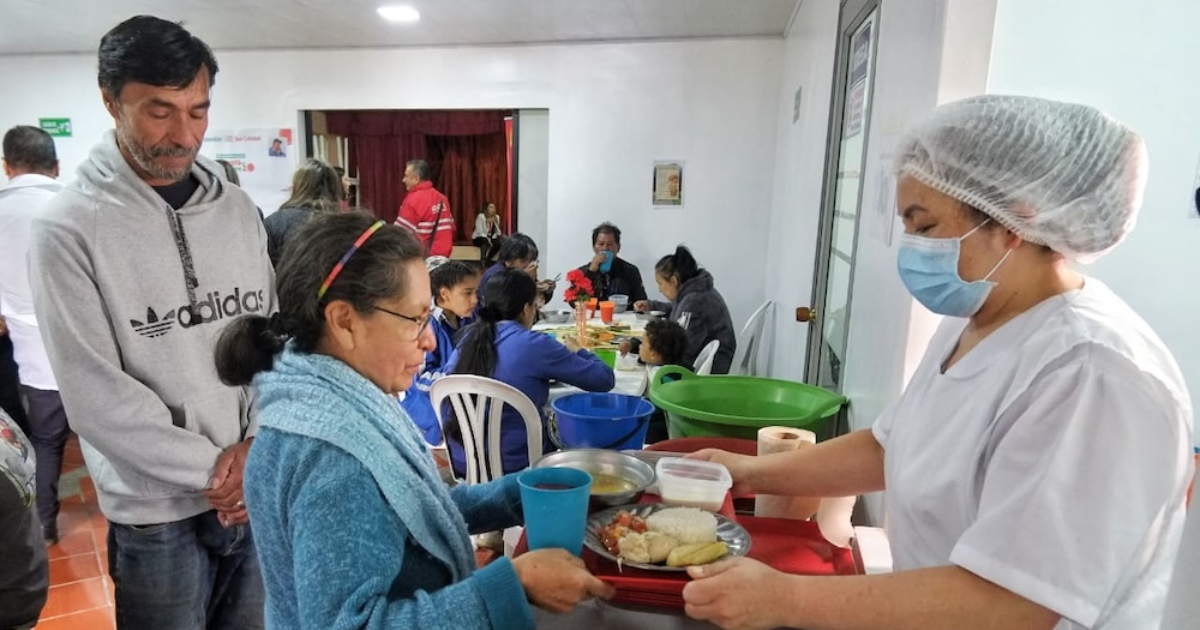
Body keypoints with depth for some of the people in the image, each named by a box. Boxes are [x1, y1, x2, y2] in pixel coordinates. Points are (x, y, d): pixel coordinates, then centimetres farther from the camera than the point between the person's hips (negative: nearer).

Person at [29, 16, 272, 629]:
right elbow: (93, 394, -14)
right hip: (156, 514, -4)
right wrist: (215, 468, -14)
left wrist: (258, 445, -8)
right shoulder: (68, 228, -11)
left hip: (261, 491, 4)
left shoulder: (236, 209, 2)